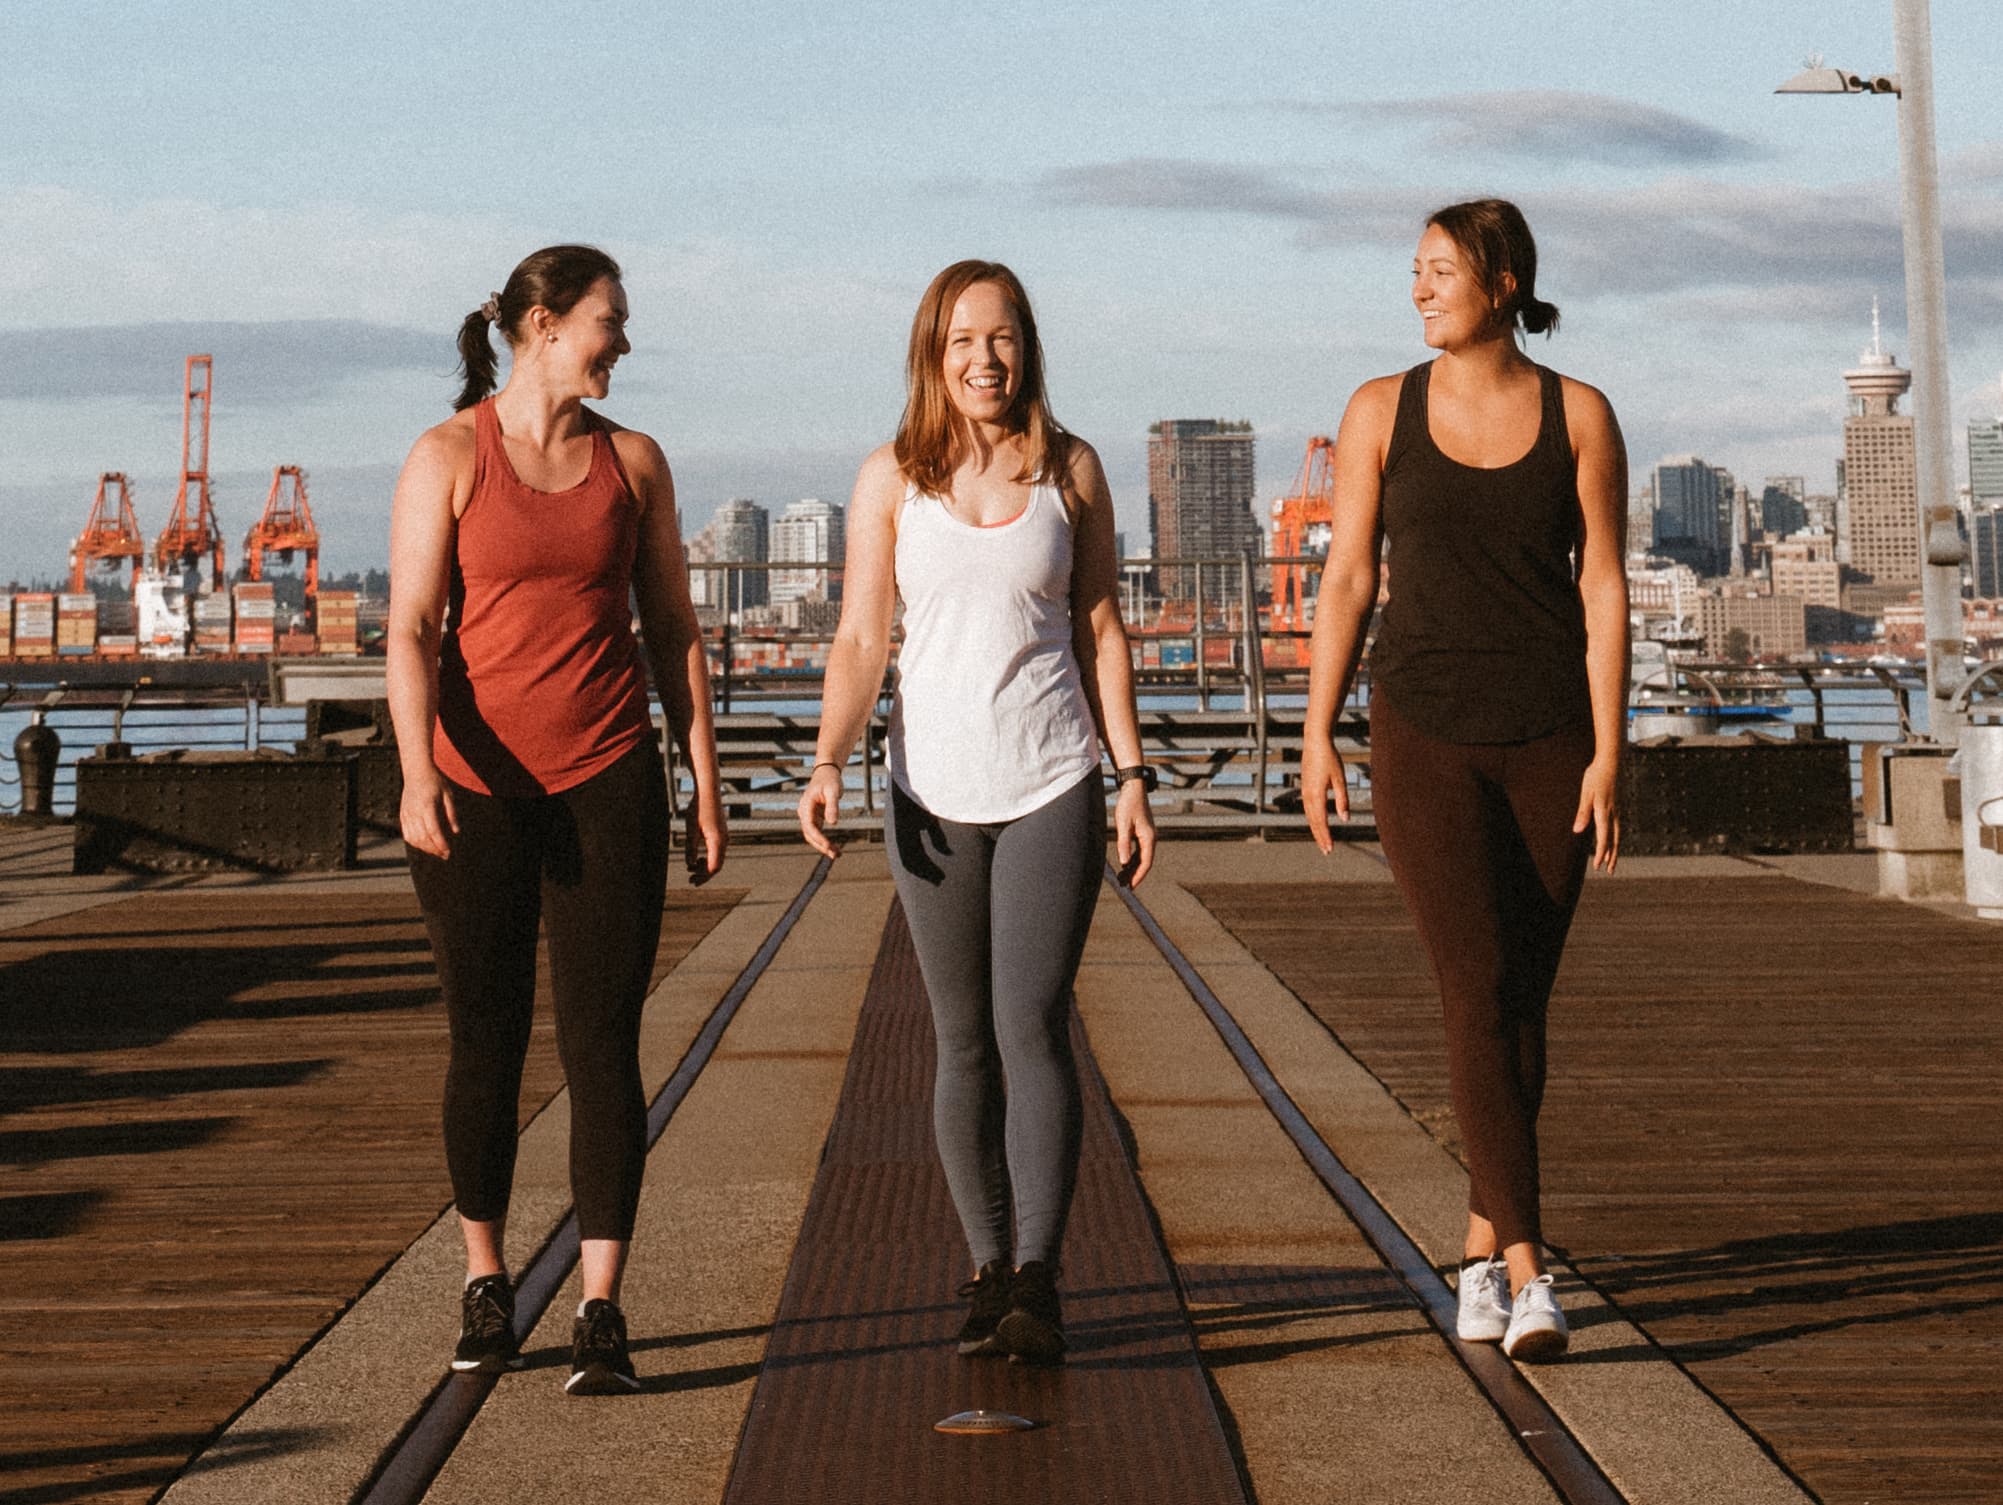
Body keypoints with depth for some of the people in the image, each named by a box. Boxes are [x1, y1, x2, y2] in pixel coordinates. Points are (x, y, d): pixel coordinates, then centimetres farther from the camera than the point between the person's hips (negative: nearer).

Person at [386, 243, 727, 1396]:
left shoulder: (634, 461, 7)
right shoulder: (449, 458, -2)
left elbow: (673, 630, 11)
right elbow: (410, 631, -9)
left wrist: (706, 783, 7)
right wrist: (419, 773, -22)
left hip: (606, 782, 2)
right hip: (476, 788, -1)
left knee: (605, 1046, -6)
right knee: (487, 1046, 8)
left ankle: (603, 1318, -3)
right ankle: (487, 1288, 26)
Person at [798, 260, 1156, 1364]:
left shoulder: (1069, 470, 4)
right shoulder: (890, 479, 3)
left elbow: (1101, 629, 8)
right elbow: (860, 637, 1)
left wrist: (1133, 777, 4)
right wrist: (829, 760, -14)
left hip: (1053, 784, -1)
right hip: (934, 789, 1)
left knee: (1032, 1027, -11)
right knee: (964, 1044, 6)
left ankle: (1037, 1281, -12)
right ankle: (988, 1271, 15)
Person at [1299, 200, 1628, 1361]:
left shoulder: (1580, 416, 0)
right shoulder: (1382, 410, 2)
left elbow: (1605, 590, -3)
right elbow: (1347, 580, 3)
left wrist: (1608, 755, -9)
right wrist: (1318, 734, -3)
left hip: (1549, 741, 1)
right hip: (1425, 739, -1)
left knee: (1523, 1002, 7)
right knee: (1477, 994, -13)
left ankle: (1482, 1251, 23)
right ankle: (1529, 1275, -18)